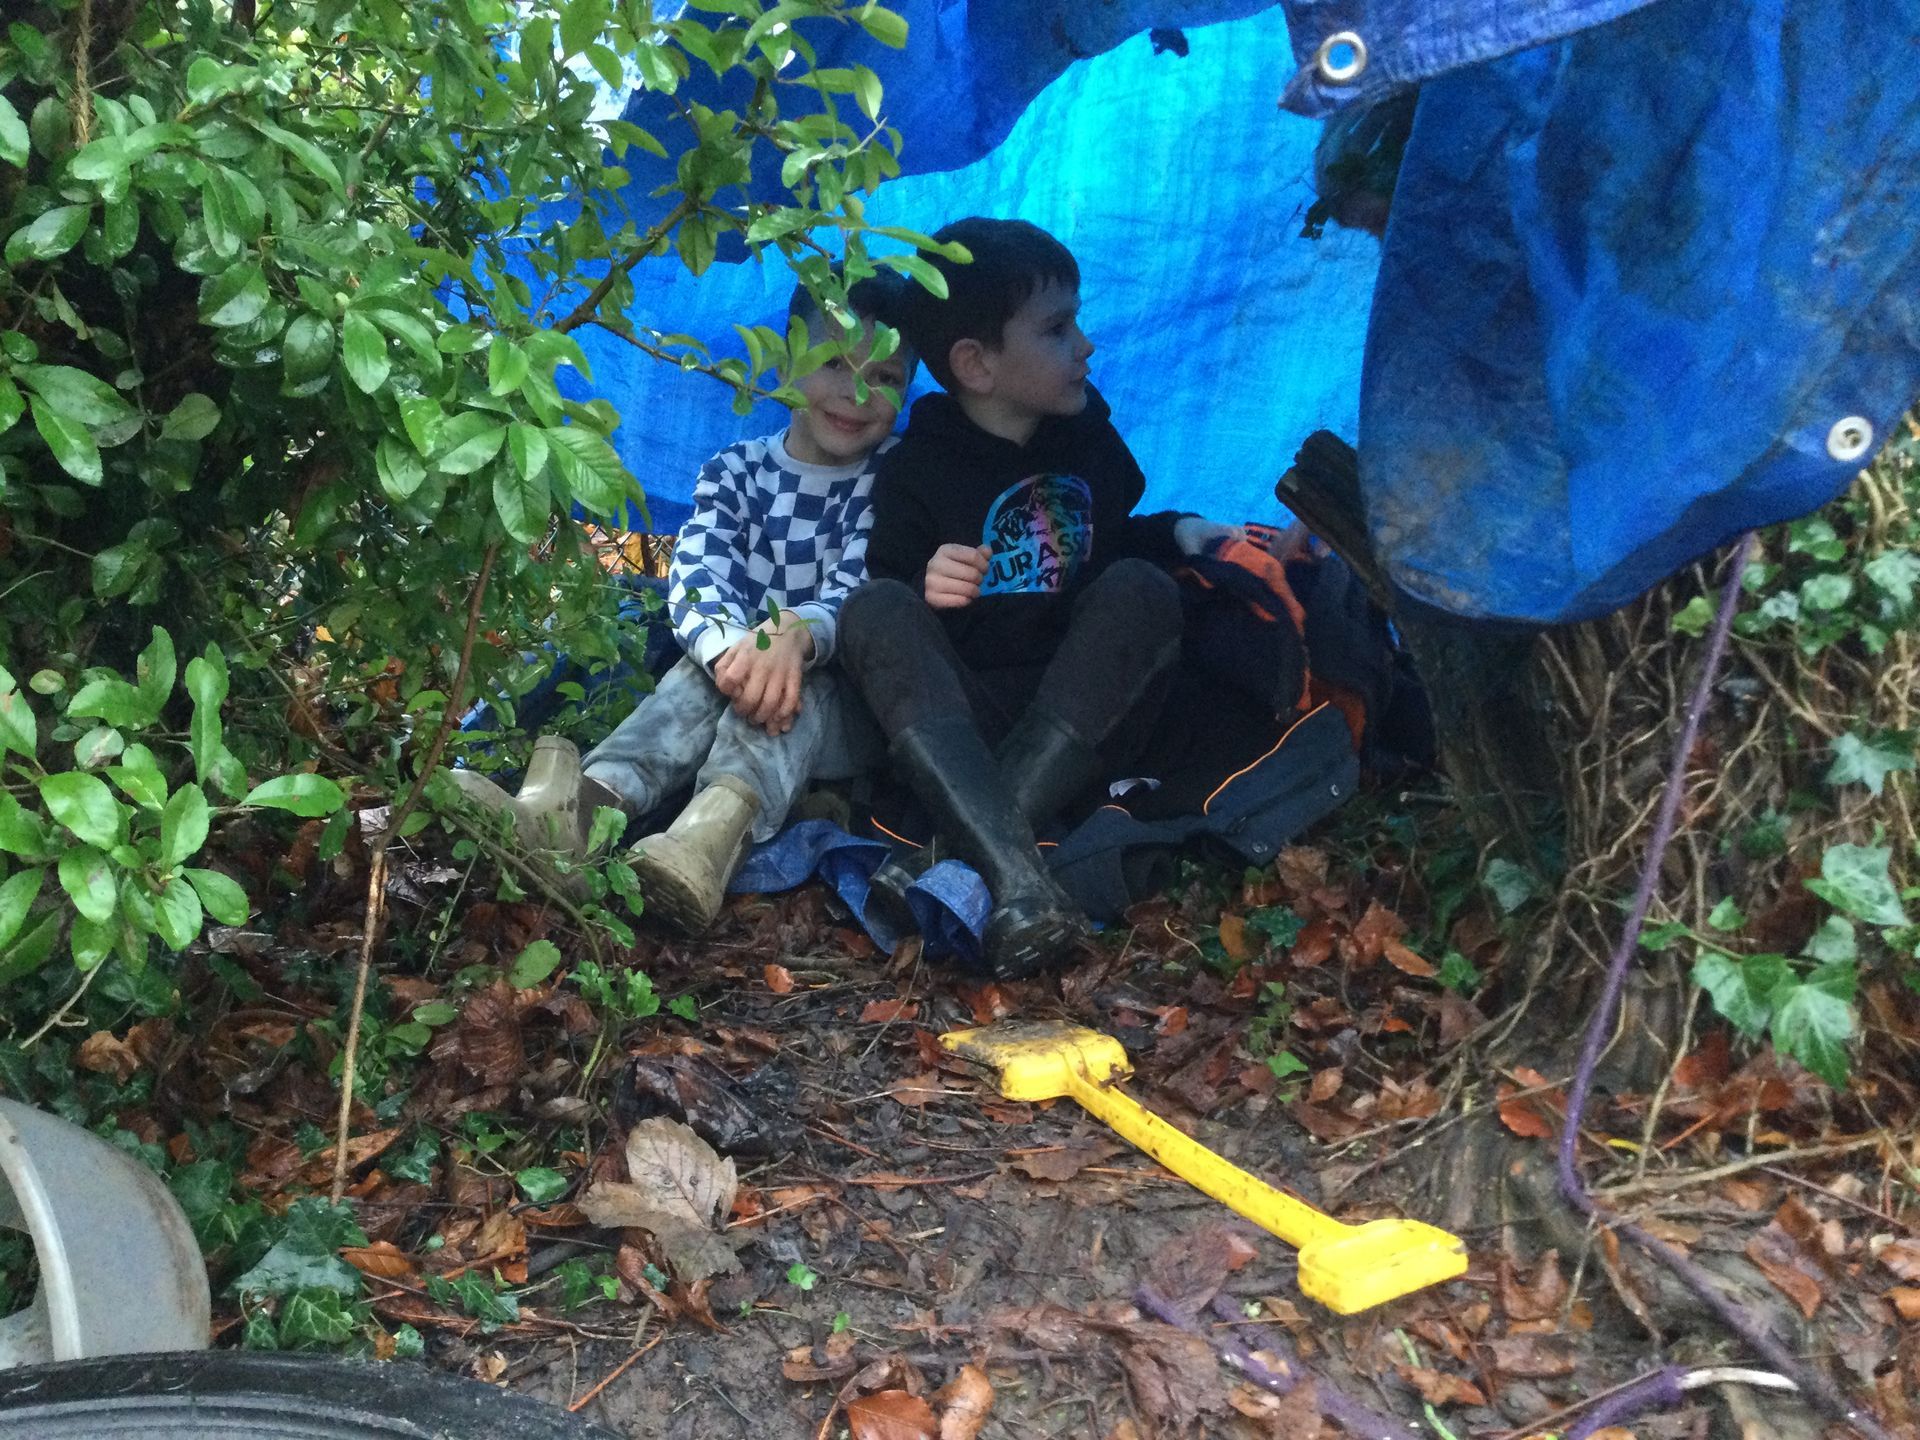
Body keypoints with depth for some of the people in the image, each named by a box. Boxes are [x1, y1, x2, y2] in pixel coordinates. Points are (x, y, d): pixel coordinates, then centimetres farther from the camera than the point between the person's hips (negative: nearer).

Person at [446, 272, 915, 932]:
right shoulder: (735, 472, 4)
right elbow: (697, 576, -15)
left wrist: (799, 633, -43)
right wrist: (736, 648, -41)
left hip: (840, 707, -2)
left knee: (800, 676, -35)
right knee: (711, 664, -31)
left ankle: (715, 829, -63)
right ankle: (583, 806, -56)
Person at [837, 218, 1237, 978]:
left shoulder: (1089, 440, 13)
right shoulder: (914, 471, -1)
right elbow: (888, 604, -3)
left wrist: (1175, 533, 11)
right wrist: (926, 591, -23)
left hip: (1078, 720, 3)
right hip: (960, 723, -2)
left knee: (1142, 589, -23)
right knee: (874, 608, -28)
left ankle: (969, 855, -36)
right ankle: (1014, 876, -50)